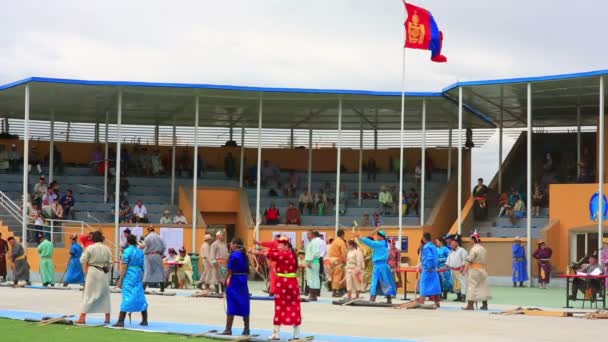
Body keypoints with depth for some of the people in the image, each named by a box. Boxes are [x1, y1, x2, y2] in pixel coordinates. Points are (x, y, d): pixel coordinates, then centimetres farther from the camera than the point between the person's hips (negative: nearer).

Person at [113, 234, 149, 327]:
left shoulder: (127, 251, -8)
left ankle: (121, 321, -8)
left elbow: (124, 267, -10)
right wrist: (142, 278, 20)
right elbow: (143, 267, 10)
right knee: (140, 298, 12)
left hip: (129, 276, -5)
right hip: (139, 276, 5)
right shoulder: (141, 252, 8)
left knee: (126, 298, -7)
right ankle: (144, 320, 16)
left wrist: (120, 280, -7)